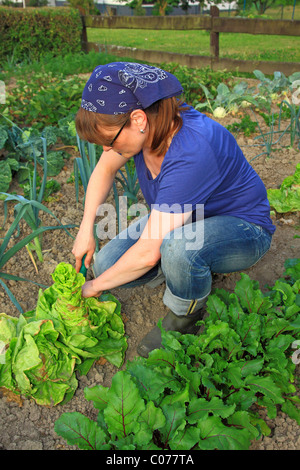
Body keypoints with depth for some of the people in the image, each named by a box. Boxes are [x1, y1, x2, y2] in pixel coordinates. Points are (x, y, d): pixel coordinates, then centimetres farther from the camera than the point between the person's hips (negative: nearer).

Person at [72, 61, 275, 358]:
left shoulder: (191, 153, -37)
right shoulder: (149, 127, -14)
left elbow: (147, 253, -33)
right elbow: (105, 169, 7)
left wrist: (96, 286, -17)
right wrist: (86, 228, -3)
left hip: (242, 230, -7)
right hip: (180, 218, 7)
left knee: (177, 247, -40)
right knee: (106, 263, -9)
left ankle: (186, 317, -7)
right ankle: (197, 269, 9)